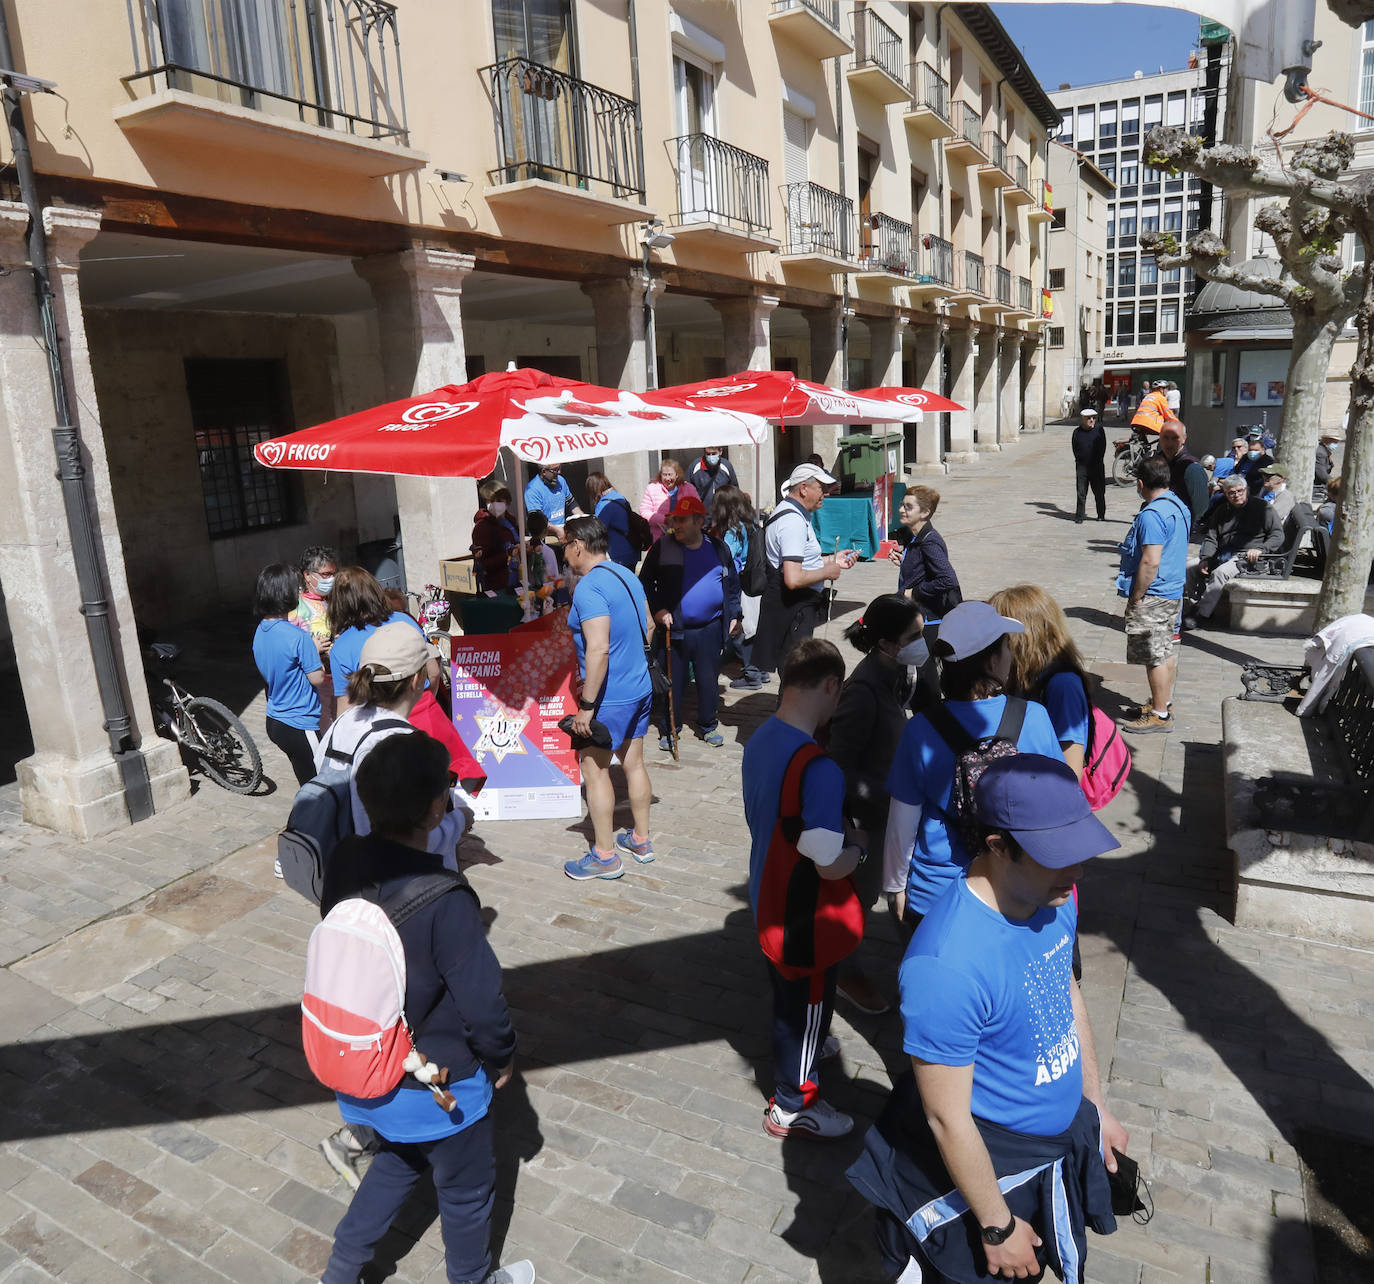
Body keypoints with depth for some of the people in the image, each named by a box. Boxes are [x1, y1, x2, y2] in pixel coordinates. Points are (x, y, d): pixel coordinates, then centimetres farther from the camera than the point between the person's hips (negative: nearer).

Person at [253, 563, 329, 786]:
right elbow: (317, 678, -15)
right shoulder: (298, 637, -22)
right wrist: (315, 650, 1)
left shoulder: (260, 632, 4)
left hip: (274, 721, 9)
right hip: (299, 725, -9)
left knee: (308, 785, 18)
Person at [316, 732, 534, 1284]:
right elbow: (482, 997, -24)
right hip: (436, 1085, -6)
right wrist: (501, 1056, -5)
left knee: (396, 1161, 34)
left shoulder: (344, 864, -15)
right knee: (466, 1190, 23)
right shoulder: (446, 901, -34)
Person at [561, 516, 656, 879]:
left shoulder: (589, 587, -20)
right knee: (633, 762, 17)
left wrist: (586, 706, -24)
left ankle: (605, 856, 11)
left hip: (610, 697, -9)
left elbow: (598, 650, -28)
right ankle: (641, 841, 30)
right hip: (640, 687, 9)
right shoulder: (627, 575, 8)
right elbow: (648, 627, 19)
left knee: (593, 769, 3)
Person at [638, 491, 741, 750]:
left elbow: (732, 583, 12)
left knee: (709, 680, 11)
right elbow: (645, 581, 2)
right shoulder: (663, 547, -3)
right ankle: (670, 729, 21)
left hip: (710, 629, 2)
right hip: (675, 630, -1)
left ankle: (708, 726, 29)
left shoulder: (718, 547, 4)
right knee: (673, 681, 6)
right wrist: (657, 609, -10)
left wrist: (734, 615, 8)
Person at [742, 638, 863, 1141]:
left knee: (789, 992, 31)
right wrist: (859, 848, -7)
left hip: (768, 899, 8)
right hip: (804, 917, -8)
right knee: (807, 1001, 16)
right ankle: (791, 1106, 36)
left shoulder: (759, 740, -7)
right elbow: (829, 865, -29)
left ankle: (804, 1047, 58)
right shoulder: (819, 769, -34)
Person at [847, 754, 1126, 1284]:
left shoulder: (1053, 898, -12)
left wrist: (1096, 1106, 14)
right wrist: (998, 1227, -13)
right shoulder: (946, 965, -37)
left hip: (1066, 1136, 7)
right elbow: (947, 1120, -25)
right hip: (993, 1160, -7)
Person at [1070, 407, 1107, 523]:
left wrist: (1098, 460, 0)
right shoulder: (1077, 432, 2)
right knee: (1081, 493, 0)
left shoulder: (1099, 429, 1)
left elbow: (1103, 447, 4)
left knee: (1099, 492, 6)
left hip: (1097, 466, 0)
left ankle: (1101, 515, 17)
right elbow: (1074, 448, 9)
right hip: (1081, 466, 0)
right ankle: (1079, 515, 6)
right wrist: (1079, 459, 1)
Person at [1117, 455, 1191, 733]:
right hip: (1174, 592, 10)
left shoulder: (1152, 515, -22)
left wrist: (1136, 597, -18)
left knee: (1155, 656, -2)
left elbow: (1150, 562, -27)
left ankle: (1160, 715, 5)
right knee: (1166, 652, 19)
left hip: (1153, 596, -10)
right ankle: (1165, 702, 31)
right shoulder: (1179, 506, 10)